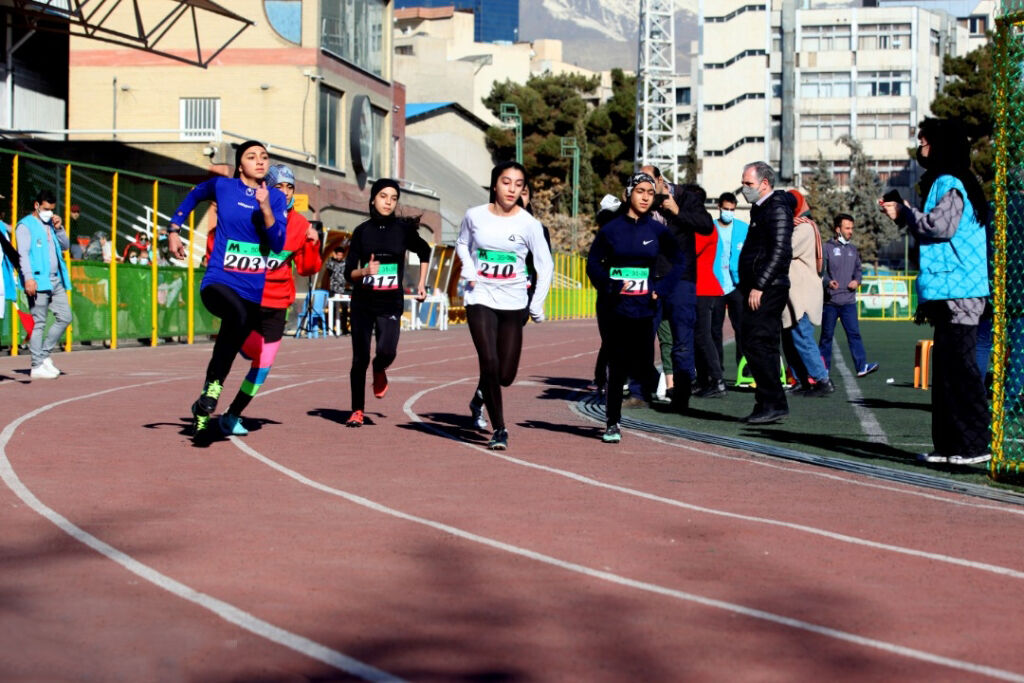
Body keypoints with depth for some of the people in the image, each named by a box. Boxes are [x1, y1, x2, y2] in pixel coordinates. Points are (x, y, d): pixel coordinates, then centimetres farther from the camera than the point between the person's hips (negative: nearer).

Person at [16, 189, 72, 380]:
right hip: (38, 281, -8)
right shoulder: (25, 226, -3)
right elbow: (23, 253, -12)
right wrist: (28, 277, -23)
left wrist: (59, 228, 3)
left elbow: (65, 245, 20)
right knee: (38, 323, -4)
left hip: (56, 280, 8)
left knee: (65, 317, 7)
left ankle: (44, 354, 17)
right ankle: (37, 366, -1)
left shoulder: (51, 225, 19)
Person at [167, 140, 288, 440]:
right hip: (219, 281, -3)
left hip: (254, 290, 3)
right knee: (238, 315, -35)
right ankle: (213, 387, -25)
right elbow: (194, 195, 25)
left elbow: (278, 244, -6)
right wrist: (173, 229, 19)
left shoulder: (277, 198, 5)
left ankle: (203, 412, 24)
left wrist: (266, 208, -18)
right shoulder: (223, 186, 3)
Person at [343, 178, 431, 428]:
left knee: (387, 351, -21)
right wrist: (365, 271, -20)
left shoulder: (403, 229, -1)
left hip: (391, 303, -1)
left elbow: (424, 252, 18)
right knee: (360, 359, -1)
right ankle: (357, 410, 14)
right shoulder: (362, 231, 0)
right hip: (363, 302, 1)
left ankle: (379, 370, 16)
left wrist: (421, 283, 16)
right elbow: (349, 272, 0)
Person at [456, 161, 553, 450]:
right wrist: (468, 269, -1)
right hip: (481, 299, 0)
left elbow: (545, 266, 0)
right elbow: (462, 244, 18)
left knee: (506, 375, 3)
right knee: (489, 364, -13)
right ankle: (499, 429, 2)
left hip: (514, 303, 0)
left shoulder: (529, 224, -6)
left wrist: (537, 304, -7)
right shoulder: (475, 216, -2)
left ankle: (482, 395, 39)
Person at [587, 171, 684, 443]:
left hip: (642, 309, 0)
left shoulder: (657, 230, 4)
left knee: (640, 366, -6)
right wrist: (609, 287, -12)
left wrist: (660, 288, 1)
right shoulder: (611, 228, 1)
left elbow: (679, 262, 12)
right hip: (613, 308, 0)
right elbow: (593, 263, 3)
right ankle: (612, 423, 12)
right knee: (616, 367, 0)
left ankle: (655, 382, 30)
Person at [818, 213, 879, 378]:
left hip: (849, 301, 3)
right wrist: (828, 282, -25)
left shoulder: (853, 249, 13)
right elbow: (820, 270, -8)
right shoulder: (827, 248, -3)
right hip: (830, 301, -3)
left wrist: (857, 280, 0)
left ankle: (862, 366, -11)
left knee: (854, 333, -6)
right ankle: (822, 368, 12)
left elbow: (858, 269, 20)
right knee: (827, 335, 5)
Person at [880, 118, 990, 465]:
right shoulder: (944, 183, 21)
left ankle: (975, 443, -8)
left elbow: (941, 225, -22)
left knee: (959, 366, -10)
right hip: (948, 292, 11)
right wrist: (903, 213, 15)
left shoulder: (949, 184, -11)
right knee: (946, 367, 11)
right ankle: (950, 443, 14)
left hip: (957, 292, -11)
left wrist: (905, 213, -7)